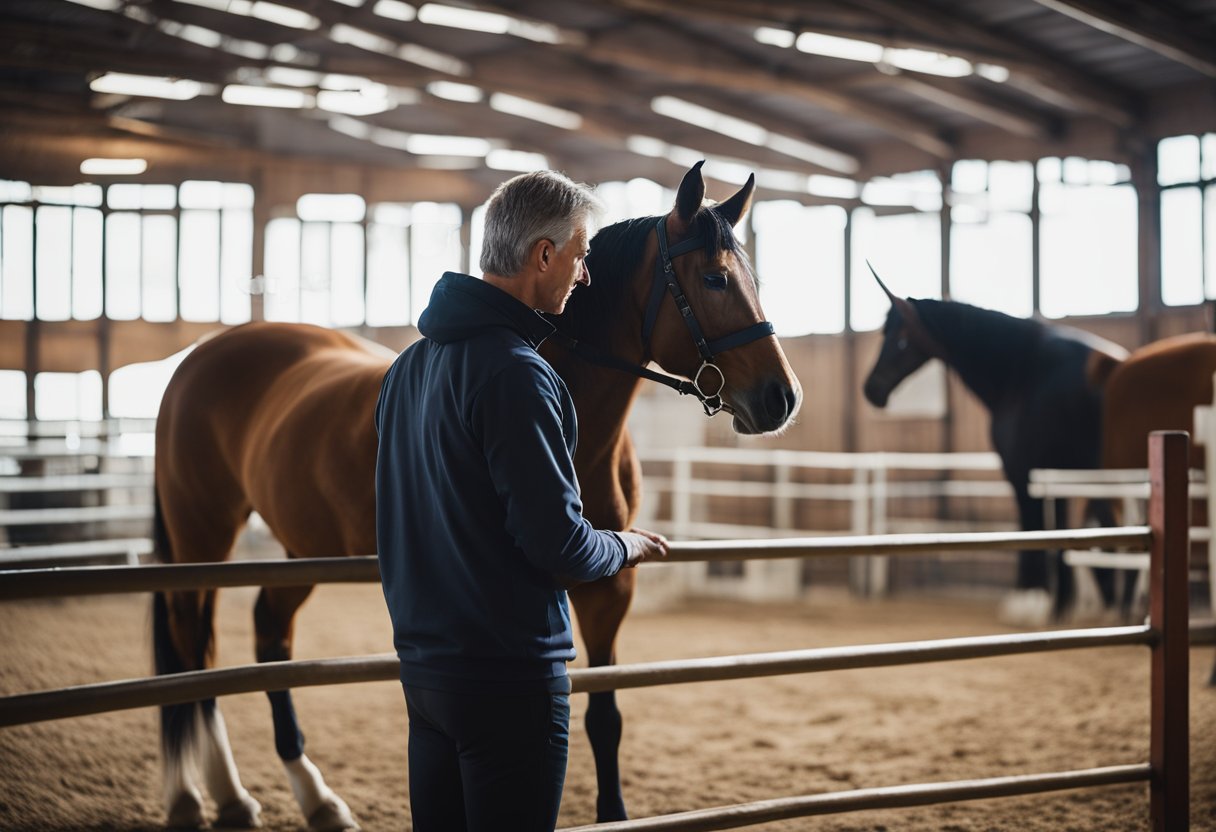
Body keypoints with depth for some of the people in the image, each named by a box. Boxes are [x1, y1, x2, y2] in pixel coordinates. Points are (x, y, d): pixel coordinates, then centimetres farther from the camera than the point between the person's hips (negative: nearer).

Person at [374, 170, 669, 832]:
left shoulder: (409, 367, 10)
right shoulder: (515, 372, -19)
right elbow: (558, 545, -21)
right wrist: (624, 547, -1)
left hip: (424, 661, 9)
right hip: (509, 676, -9)